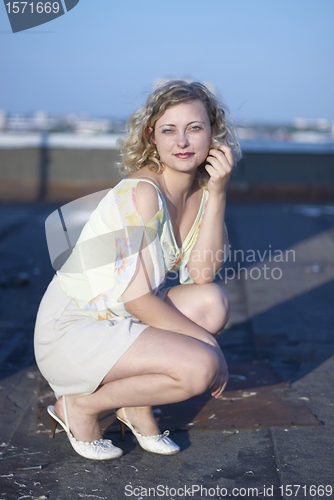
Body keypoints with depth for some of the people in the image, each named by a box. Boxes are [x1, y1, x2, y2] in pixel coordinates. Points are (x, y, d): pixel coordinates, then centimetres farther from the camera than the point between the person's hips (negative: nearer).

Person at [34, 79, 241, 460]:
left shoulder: (199, 191, 3)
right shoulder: (142, 192, -21)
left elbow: (202, 275, -9)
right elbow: (136, 298, -22)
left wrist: (217, 192, -15)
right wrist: (207, 343, -16)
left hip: (118, 321, 8)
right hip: (71, 329, -8)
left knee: (212, 301, -13)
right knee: (201, 366, -22)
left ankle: (137, 406, 2)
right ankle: (80, 405, -2)